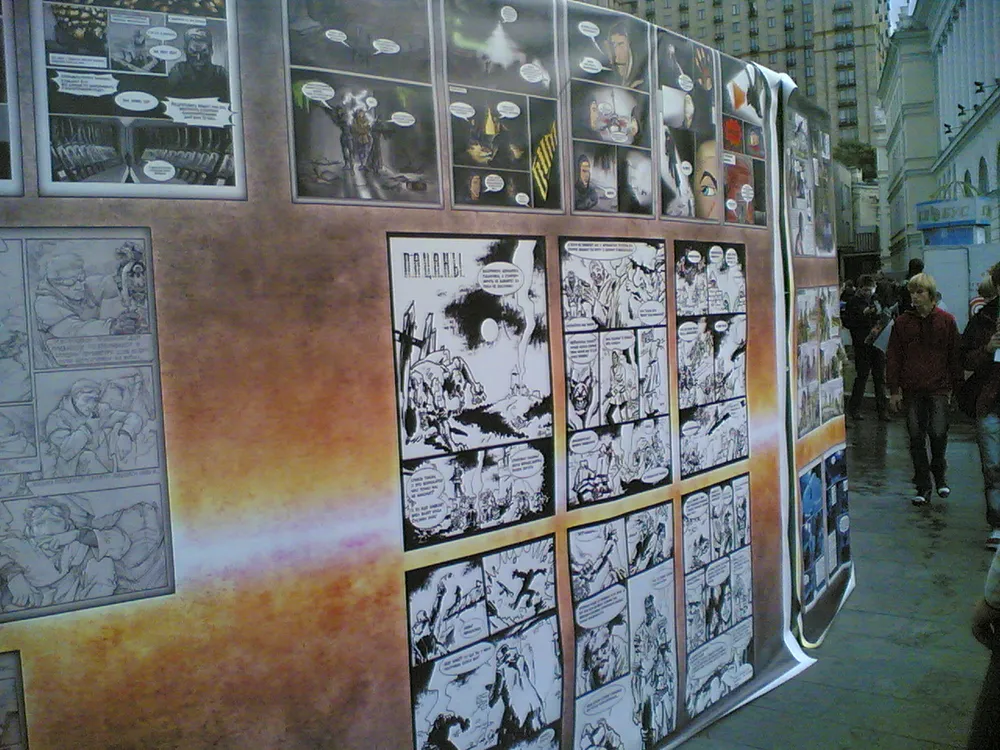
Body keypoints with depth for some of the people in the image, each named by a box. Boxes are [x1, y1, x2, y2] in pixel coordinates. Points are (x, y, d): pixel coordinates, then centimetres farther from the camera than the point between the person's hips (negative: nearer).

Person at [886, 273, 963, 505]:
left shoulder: (946, 320, 2)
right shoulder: (902, 322, 4)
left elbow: (955, 355, 7)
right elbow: (893, 357, 5)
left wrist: (956, 386, 5)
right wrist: (894, 389, 1)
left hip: (938, 388, -1)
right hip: (912, 390, 1)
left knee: (938, 433, -9)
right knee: (916, 438, 3)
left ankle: (939, 474, 20)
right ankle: (922, 486, 15)